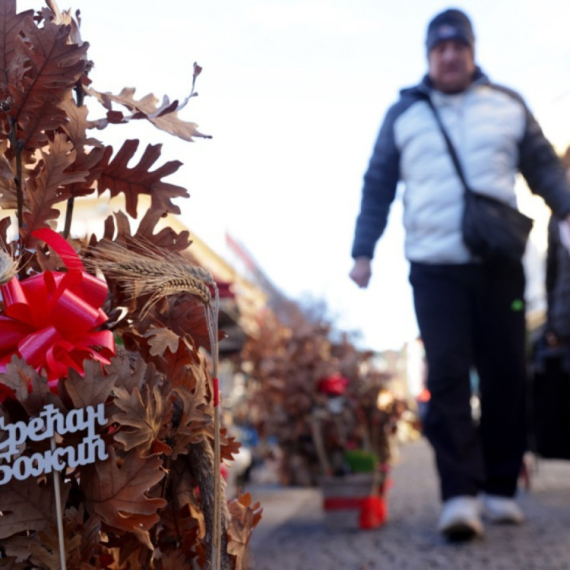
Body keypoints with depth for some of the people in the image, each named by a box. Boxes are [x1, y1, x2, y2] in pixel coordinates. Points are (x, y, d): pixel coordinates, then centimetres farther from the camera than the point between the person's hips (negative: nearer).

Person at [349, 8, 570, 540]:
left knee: (506, 376, 2)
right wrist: (363, 252, 9)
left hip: (499, 263, 2)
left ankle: (500, 488, 15)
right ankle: (459, 495, -11)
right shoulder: (403, 114, 12)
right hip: (434, 267, -1)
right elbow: (377, 186, 14)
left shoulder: (507, 105, 13)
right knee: (446, 376, -11)